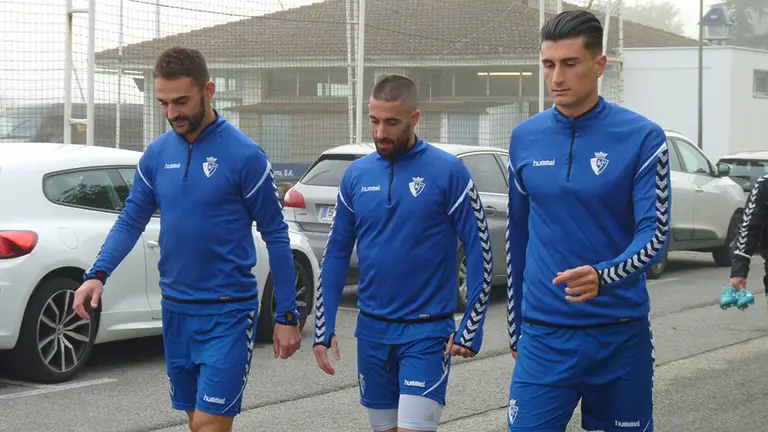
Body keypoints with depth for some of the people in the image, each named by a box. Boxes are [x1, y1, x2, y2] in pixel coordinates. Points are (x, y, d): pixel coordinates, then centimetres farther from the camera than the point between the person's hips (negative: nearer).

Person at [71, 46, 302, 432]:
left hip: (227, 313, -5)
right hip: (175, 309, 6)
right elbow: (131, 220, 10)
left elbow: (275, 235, -7)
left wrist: (287, 317, -6)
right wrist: (97, 275, -7)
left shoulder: (243, 154, -11)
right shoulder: (157, 153, 4)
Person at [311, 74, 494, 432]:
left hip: (427, 333, -4)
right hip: (372, 331, 5)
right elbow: (337, 254, 9)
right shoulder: (357, 174, 4)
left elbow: (479, 253, -6)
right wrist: (323, 328, 4)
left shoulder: (448, 171, -9)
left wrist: (471, 328, -10)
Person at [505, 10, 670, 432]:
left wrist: (603, 277, -29)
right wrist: (515, 329, 15)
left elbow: (654, 234, -10)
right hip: (543, 337, 2)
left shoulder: (642, 137, -6)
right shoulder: (525, 138, 5)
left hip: (621, 335, -2)